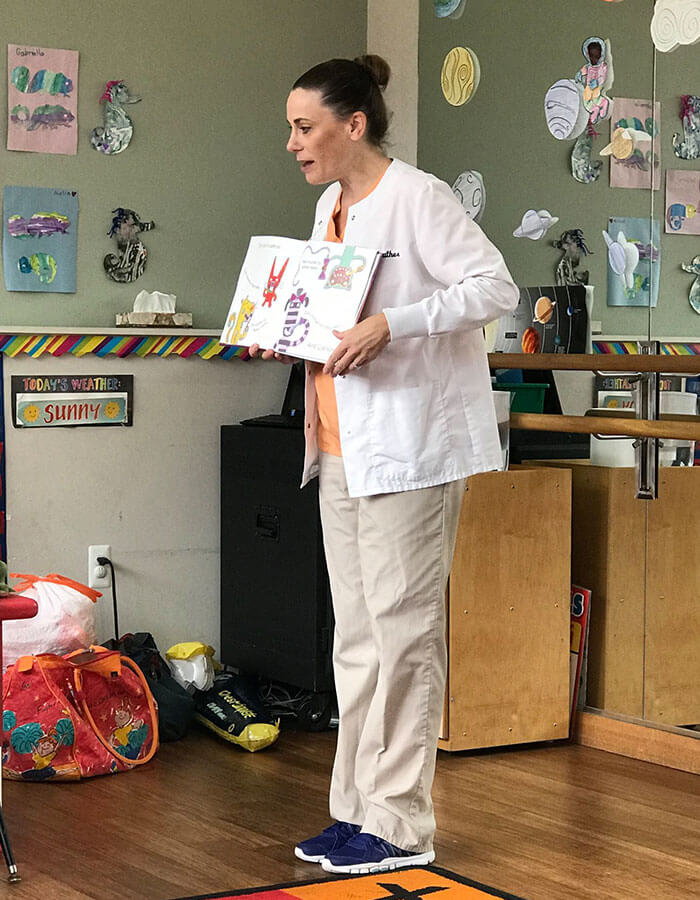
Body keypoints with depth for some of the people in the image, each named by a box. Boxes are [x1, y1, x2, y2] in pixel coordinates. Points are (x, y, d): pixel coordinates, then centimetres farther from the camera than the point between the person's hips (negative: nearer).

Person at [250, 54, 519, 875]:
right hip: (343, 447, 9)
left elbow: (495, 288, -16)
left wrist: (390, 325, -24)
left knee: (401, 631, -4)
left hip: (408, 445, -9)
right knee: (356, 637, 11)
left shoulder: (417, 197, -10)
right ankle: (357, 810, 19)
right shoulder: (329, 207, 16)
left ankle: (399, 825, 3)